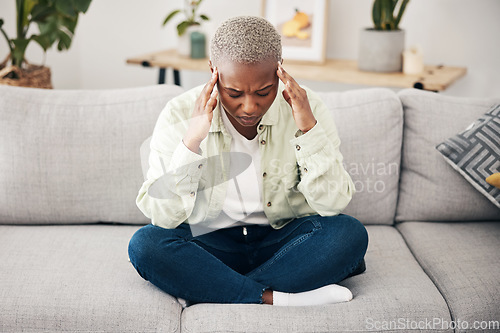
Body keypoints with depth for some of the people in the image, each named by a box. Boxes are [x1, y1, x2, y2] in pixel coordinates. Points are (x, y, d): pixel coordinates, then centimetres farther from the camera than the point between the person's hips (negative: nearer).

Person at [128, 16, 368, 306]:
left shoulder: (305, 107, -10)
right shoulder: (180, 115, -12)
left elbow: (333, 204, -15)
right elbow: (162, 217, -17)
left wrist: (309, 128, -26)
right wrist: (192, 140, -29)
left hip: (282, 239, 1)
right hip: (210, 244, 0)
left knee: (350, 233, -27)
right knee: (145, 244, -28)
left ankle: (208, 291, -21)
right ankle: (277, 299, -25)